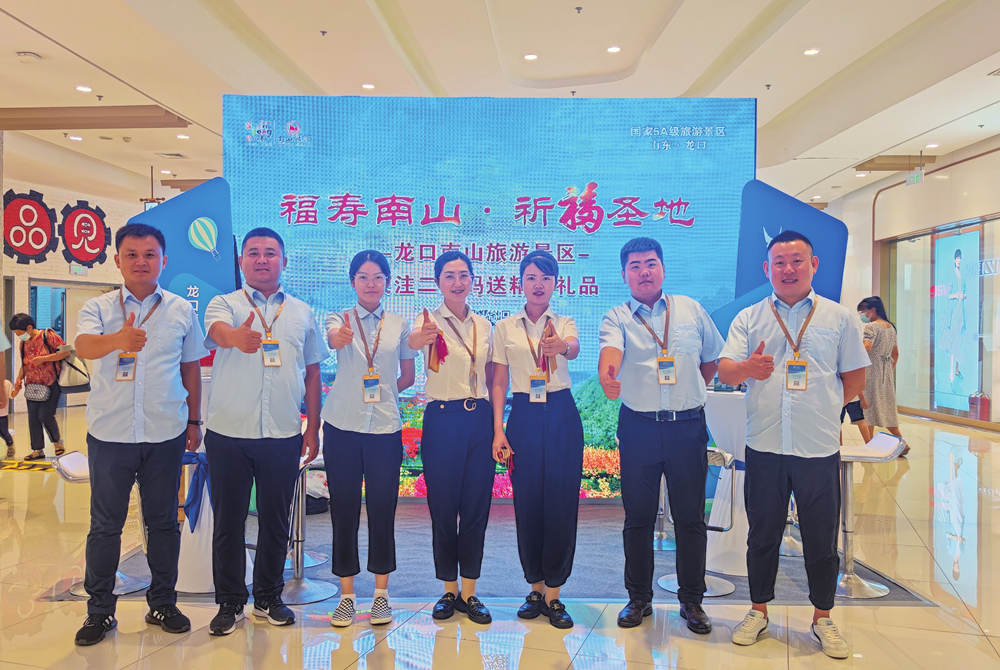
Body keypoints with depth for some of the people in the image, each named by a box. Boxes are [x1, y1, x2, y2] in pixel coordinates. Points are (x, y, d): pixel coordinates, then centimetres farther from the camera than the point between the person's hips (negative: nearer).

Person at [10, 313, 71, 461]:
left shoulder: (48, 335, -10)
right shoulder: (23, 343, 9)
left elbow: (66, 352, -15)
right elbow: (24, 364, 18)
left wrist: (43, 358, -20)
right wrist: (19, 379, 3)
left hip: (51, 384, -6)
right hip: (33, 386, 6)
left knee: (45, 415, -10)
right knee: (33, 418, 3)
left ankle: (57, 441, 14)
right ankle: (38, 450, 13)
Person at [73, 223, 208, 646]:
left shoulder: (182, 310, 4)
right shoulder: (98, 308, 0)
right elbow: (84, 347, -21)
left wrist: (194, 421, 11)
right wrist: (118, 339, -43)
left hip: (165, 434, 1)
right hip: (110, 433, -1)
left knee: (163, 521, 11)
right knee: (105, 524, 8)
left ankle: (162, 604, 26)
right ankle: (99, 611, 24)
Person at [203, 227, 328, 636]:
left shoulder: (302, 313, 10)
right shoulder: (225, 305, 2)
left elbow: (312, 373, 12)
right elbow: (218, 332, -23)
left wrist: (313, 429, 9)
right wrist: (237, 338, -47)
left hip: (283, 435, 2)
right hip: (229, 433, -2)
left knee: (276, 520, 12)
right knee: (228, 521, 8)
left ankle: (268, 598, 29)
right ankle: (229, 602, 24)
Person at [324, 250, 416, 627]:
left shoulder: (400, 324, 8)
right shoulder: (340, 319, 4)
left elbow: (407, 376, 15)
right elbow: (333, 340, -22)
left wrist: (381, 393, 5)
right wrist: (340, 337, -43)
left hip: (385, 427, 1)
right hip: (343, 426, 0)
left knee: (383, 509, 4)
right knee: (344, 509, 4)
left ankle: (381, 594, 18)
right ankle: (346, 595, 17)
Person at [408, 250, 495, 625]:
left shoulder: (484, 326, 10)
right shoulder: (431, 322, -2)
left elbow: (493, 379, 14)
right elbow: (411, 341, -27)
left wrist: (498, 426, 8)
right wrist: (420, 338, -51)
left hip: (479, 420, 3)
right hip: (442, 421, -3)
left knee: (477, 506, 6)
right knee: (443, 508, 5)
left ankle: (469, 593, 20)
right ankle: (449, 591, 22)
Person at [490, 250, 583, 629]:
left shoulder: (564, 324, 5)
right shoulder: (505, 328, 7)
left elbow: (574, 349, -19)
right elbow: (498, 382, 5)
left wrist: (562, 346, -44)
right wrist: (498, 430, -4)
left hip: (562, 416, -1)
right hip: (524, 416, 1)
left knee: (561, 502, -1)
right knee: (527, 503, 4)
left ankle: (553, 594, 12)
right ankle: (535, 587, 22)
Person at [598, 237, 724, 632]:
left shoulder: (691, 310, 8)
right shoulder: (617, 317, 1)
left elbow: (714, 358, 18)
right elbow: (610, 350, -21)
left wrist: (688, 393, 10)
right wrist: (607, 376, -43)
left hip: (688, 426, 1)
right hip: (638, 427, -1)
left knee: (690, 517, 6)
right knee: (638, 516, 8)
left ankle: (692, 600, 22)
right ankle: (639, 598, 24)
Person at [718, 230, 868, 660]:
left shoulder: (839, 318, 4)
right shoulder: (749, 318, 5)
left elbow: (855, 378, 10)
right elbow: (724, 371, -5)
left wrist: (823, 411, 9)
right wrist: (748, 369, -25)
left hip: (819, 447, 0)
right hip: (764, 447, 1)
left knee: (822, 539, 9)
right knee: (762, 534, 12)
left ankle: (823, 618, 28)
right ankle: (759, 611, 28)